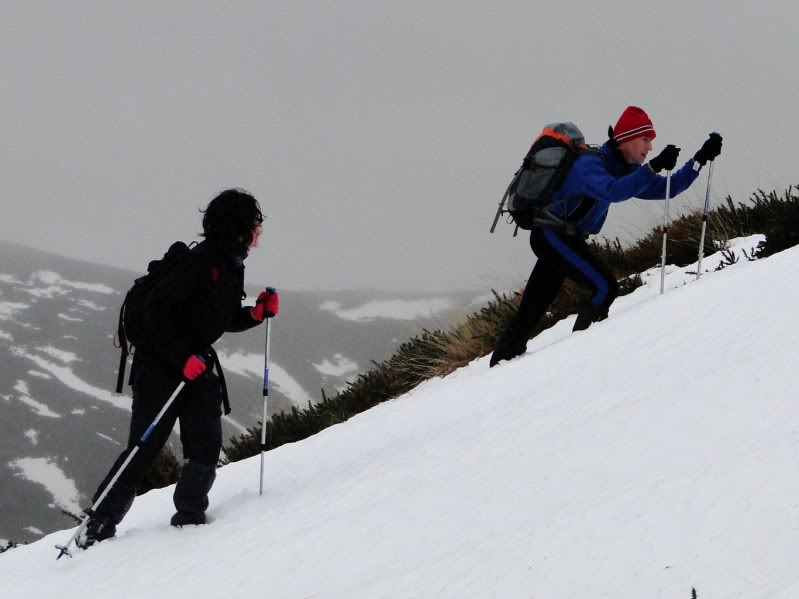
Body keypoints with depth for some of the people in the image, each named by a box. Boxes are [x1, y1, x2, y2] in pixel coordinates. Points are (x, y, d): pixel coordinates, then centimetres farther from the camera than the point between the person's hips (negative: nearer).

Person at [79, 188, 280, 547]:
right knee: (144, 448, -6)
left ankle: (190, 516, 6)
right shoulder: (201, 262, -19)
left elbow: (227, 319, 22)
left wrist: (257, 313, 3)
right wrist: (182, 357, -25)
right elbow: (157, 310, -23)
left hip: (197, 366, 8)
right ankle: (99, 525, 2)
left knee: (206, 445, -4)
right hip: (161, 366, -8)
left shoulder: (232, 268, 9)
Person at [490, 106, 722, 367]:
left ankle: (502, 361, 19)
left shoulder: (623, 169, 7)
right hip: (553, 235, -9)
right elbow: (613, 191, -40)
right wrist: (653, 167, -44)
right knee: (604, 287, -17)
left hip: (553, 238, 9)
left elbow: (663, 189, 9)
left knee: (531, 311, 13)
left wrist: (700, 159, 1)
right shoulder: (589, 164, -21)